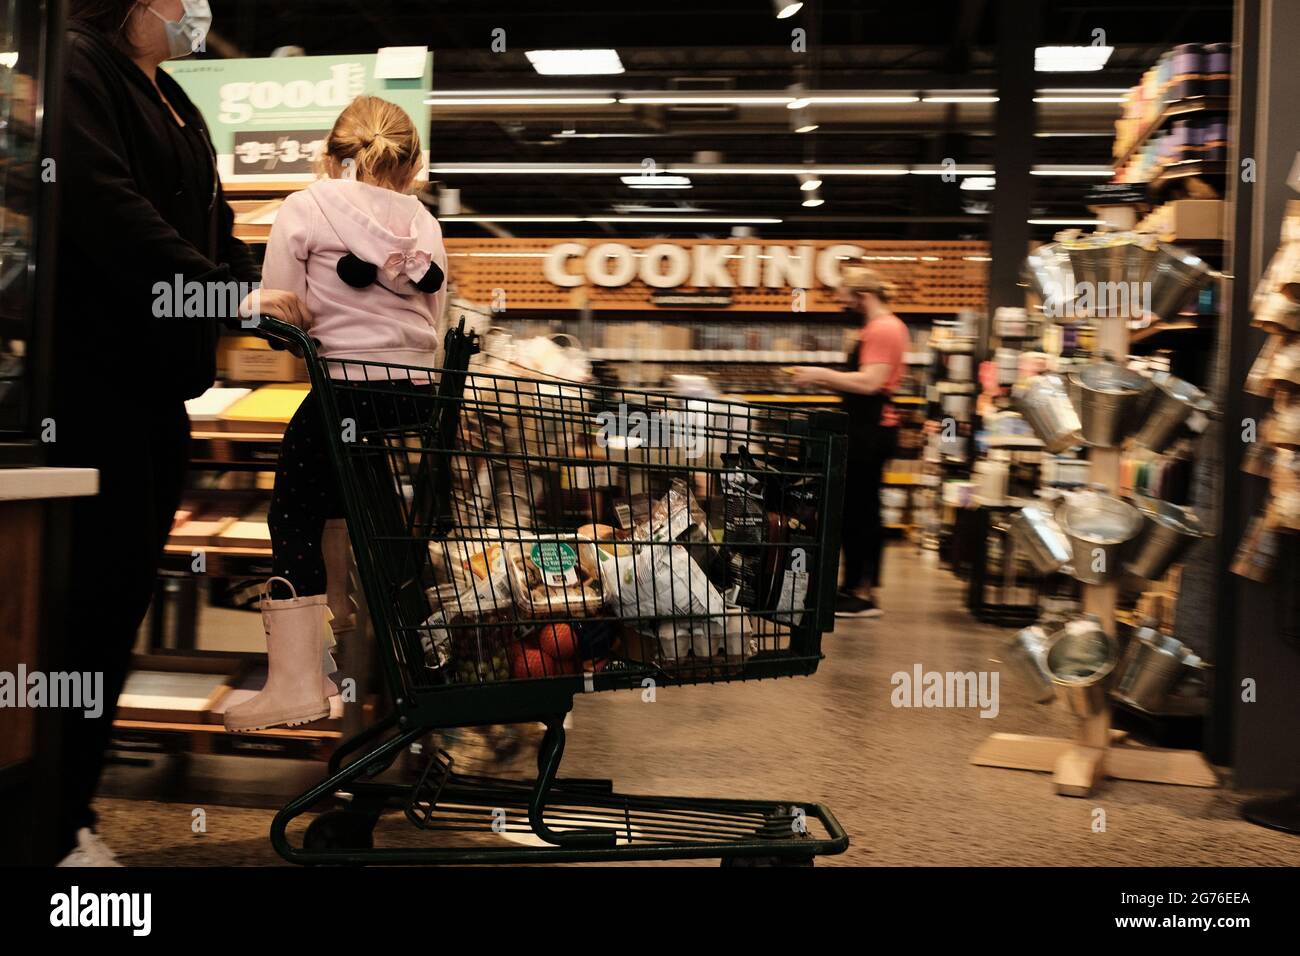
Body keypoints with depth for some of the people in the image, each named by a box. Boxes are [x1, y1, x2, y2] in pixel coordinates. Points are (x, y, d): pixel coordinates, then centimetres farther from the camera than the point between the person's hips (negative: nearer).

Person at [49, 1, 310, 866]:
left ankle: (71, 808, 19)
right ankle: (50, 825, 6)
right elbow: (107, 210, -19)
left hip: (158, 380, 9)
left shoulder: (174, 105, 22)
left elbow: (211, 230, 19)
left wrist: (272, 303, 6)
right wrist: (231, 293, -22)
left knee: (125, 593, 9)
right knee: (92, 588, -6)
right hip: (92, 374, -9)